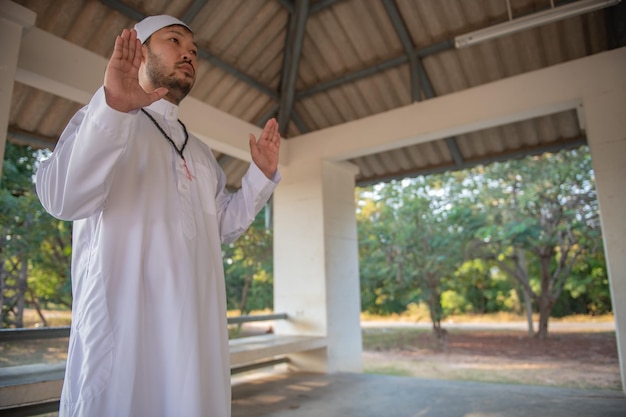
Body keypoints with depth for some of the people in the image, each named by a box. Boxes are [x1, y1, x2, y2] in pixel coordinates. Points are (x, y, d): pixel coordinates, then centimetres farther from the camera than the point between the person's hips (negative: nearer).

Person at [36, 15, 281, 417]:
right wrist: (113, 108, -32)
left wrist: (262, 174, 7)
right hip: (127, 318, -6)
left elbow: (224, 225, 19)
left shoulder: (200, 152, 19)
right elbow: (63, 198, -19)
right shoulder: (104, 122, 0)